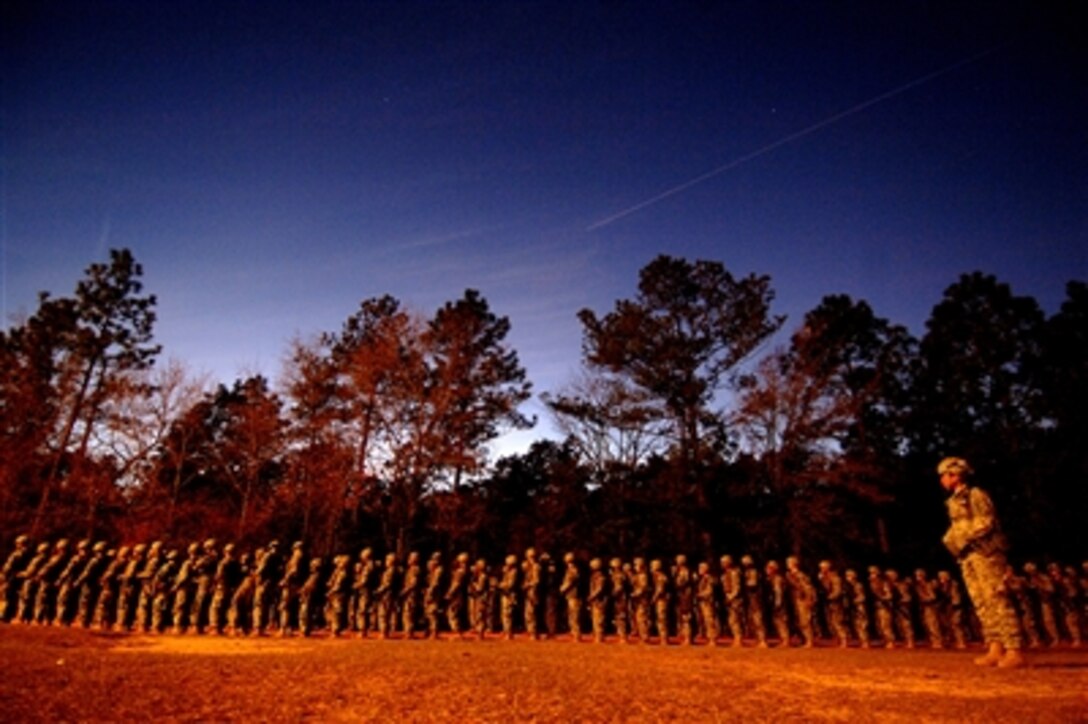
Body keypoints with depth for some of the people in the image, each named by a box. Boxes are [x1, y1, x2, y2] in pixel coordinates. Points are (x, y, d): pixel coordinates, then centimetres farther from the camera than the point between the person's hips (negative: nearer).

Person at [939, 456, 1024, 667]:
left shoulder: (976, 495, -6)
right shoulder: (954, 501, 18)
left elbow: (986, 523, -14)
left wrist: (964, 537, -14)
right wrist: (950, 540, 6)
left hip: (985, 554, -8)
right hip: (967, 557, 8)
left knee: (997, 602, -10)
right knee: (982, 604, 6)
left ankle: (1014, 651, -9)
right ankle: (995, 649, 9)